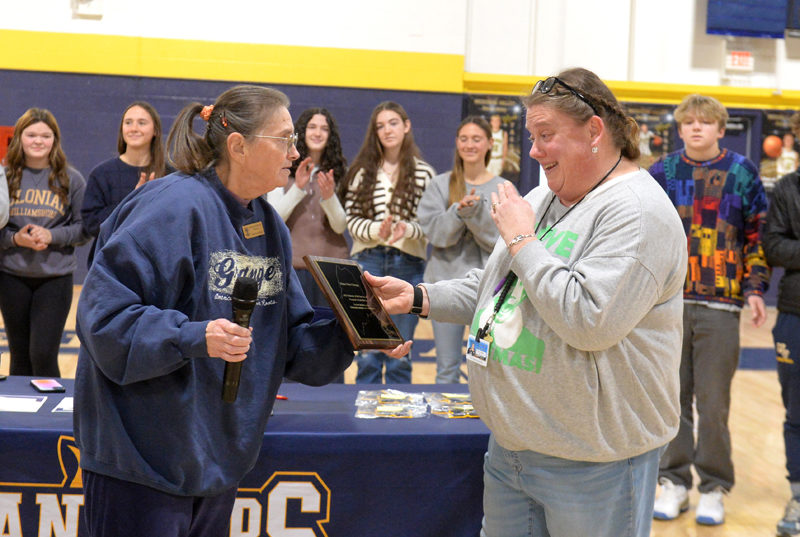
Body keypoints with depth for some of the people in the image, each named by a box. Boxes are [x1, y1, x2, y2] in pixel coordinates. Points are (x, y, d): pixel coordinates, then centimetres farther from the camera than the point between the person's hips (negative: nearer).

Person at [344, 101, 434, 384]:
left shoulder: (424, 173, 2)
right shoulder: (362, 172, 6)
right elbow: (350, 219, 2)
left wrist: (408, 229, -18)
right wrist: (376, 230, -16)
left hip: (407, 264, -1)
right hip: (368, 262, 1)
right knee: (368, 353, 5)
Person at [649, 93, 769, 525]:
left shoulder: (741, 173, 5)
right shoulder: (662, 173, 8)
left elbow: (757, 234, 7)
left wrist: (755, 288, -1)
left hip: (720, 304, -1)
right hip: (670, 302, 2)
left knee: (713, 403, 1)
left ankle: (713, 488, 14)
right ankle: (674, 482, 18)